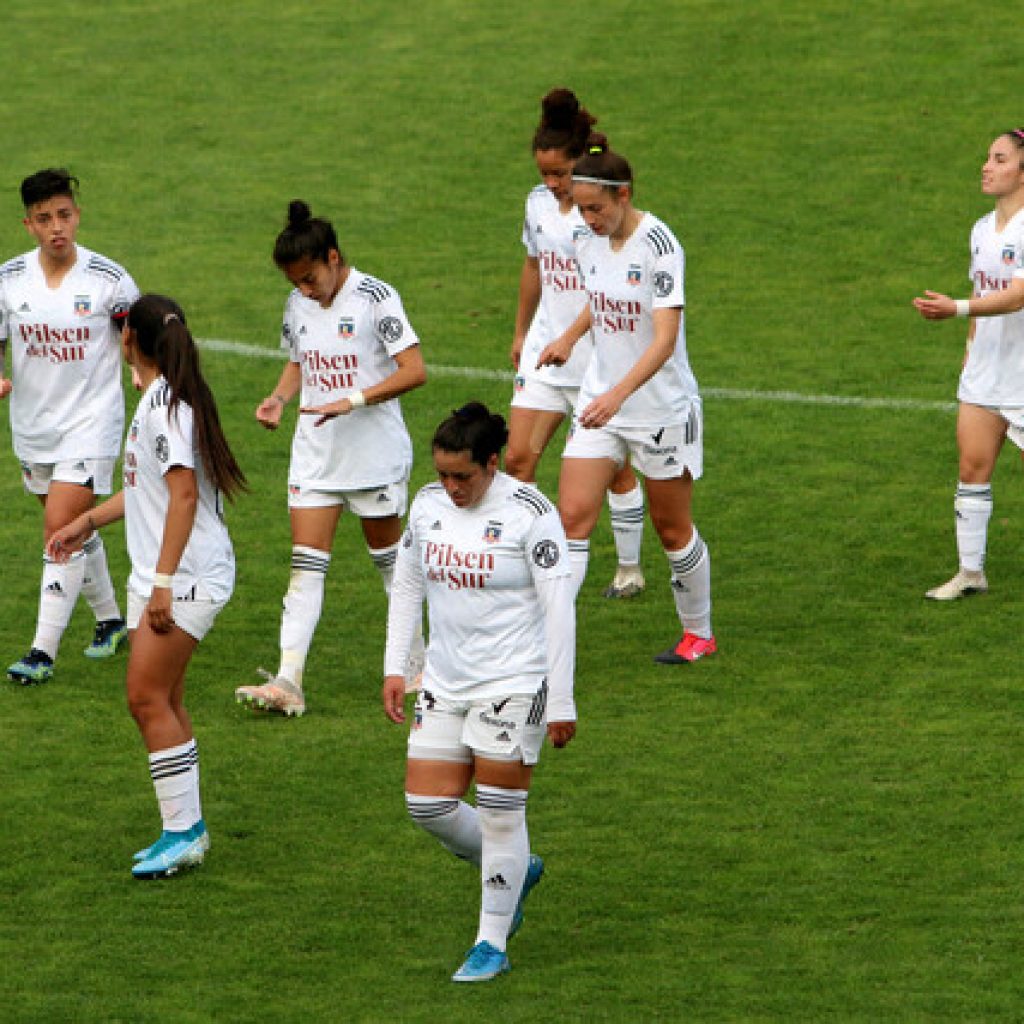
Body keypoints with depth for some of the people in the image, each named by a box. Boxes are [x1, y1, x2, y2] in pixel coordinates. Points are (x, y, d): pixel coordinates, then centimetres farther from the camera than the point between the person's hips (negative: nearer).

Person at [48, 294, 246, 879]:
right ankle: (187, 830, 15)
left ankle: (183, 832, -10)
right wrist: (90, 520, 30)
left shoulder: (166, 404, -16)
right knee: (163, 702, 10)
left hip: (188, 575, -10)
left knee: (148, 697, -12)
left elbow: (183, 493, -23)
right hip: (157, 574, 10)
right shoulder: (157, 400, 14)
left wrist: (163, 580, -25)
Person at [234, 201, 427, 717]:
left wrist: (351, 402, -25)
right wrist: (279, 397, -1)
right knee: (306, 564, -5)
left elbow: (414, 370, -17)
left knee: (388, 555, 10)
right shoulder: (298, 304, 5)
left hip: (375, 453, -5)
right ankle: (288, 681, -13)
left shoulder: (375, 298, -14)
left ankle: (416, 658, 30)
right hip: (315, 455, 5)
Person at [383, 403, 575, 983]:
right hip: (446, 683, 6)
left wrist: (561, 703, -12)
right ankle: (517, 871, 29)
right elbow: (407, 586, 16)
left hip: (514, 684, -6)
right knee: (428, 806, 2)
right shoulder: (429, 504, 3)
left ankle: (492, 945, 9)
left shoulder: (531, 513, -14)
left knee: (499, 812, -4)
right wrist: (395, 668, 9)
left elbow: (559, 609, -12)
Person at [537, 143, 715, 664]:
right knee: (573, 515, -7)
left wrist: (618, 394, -39)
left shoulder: (658, 245, -22)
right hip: (599, 402, 6)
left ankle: (698, 633, 30)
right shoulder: (590, 244, 0)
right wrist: (569, 338, 13)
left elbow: (665, 338, -29)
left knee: (672, 526, 9)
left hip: (662, 407, -6)